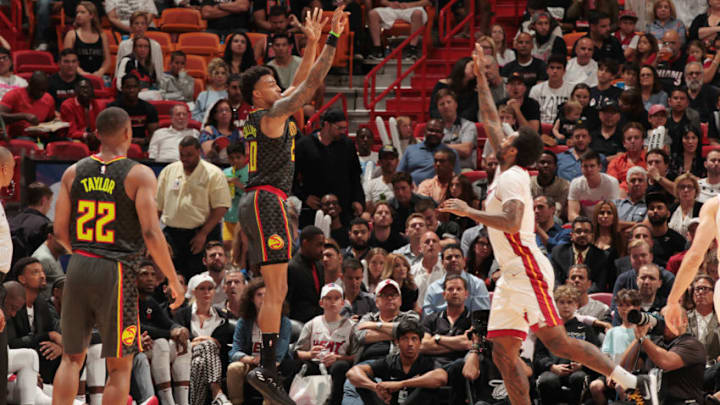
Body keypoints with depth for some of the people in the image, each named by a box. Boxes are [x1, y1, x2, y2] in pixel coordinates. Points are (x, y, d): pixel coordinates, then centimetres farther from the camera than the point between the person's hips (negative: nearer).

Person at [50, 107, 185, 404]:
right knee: (120, 366, 5)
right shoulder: (139, 175, -7)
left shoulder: (74, 173, 6)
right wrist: (173, 280, -3)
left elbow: (60, 231, 8)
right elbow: (151, 234, -13)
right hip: (117, 272, -4)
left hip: (79, 268, 4)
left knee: (71, 358, 14)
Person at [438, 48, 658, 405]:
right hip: (512, 276, 10)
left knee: (557, 343, -15)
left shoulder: (512, 179, -10)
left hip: (527, 270, -10)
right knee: (503, 352, 2)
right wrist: (480, 78, 30)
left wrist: (468, 211, -21)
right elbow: (491, 122, 27)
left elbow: (511, 222, -28)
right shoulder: (506, 173, 16)